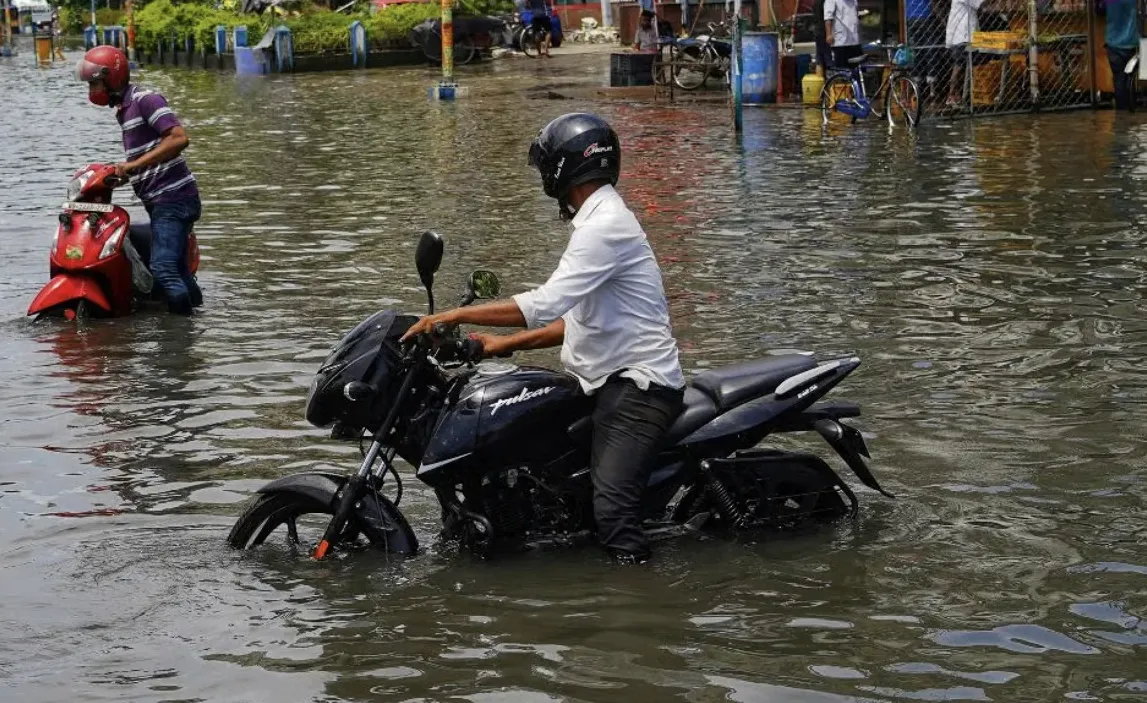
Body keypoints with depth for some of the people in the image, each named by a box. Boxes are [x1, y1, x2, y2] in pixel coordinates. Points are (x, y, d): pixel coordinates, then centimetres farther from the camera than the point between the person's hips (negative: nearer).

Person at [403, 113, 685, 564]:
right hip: (613, 379, 11)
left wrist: (454, 316, -21)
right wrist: (506, 344, 15)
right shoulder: (601, 221, 19)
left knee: (612, 509, -25)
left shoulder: (605, 226, -15)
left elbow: (544, 305, -25)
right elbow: (577, 320, 22)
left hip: (639, 385, -11)